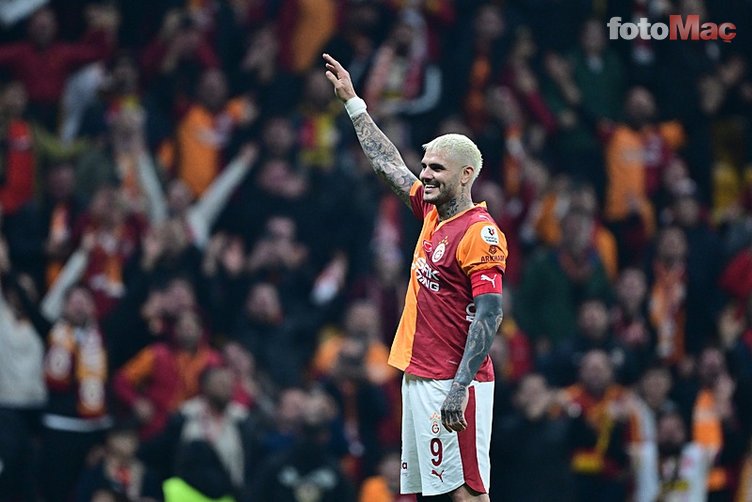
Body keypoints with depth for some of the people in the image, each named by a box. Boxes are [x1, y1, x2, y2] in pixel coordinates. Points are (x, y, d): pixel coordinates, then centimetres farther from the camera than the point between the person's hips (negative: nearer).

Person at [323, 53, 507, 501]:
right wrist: (352, 102, 31)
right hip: (418, 377, 9)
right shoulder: (432, 213, 12)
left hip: (453, 383, -9)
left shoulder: (480, 233, -13)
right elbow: (388, 163, 26)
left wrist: (460, 389, -24)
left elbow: (489, 316, -19)